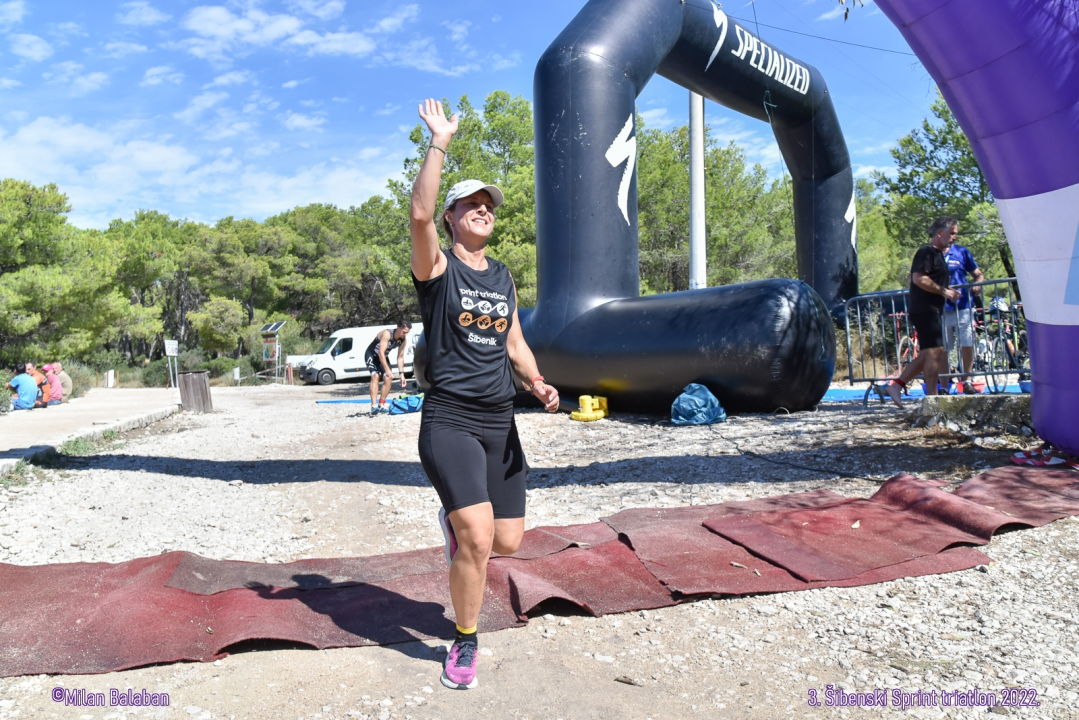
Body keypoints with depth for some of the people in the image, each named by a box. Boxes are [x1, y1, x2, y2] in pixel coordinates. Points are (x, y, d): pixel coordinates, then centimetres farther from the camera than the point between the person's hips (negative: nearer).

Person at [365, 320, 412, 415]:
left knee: (388, 379, -7)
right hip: (372, 355, -7)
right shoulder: (387, 334, -32)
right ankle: (374, 406, -34)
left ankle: (381, 404, 8)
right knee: (375, 376, -26)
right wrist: (387, 369, -40)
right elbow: (381, 353, -36)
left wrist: (401, 373, -11)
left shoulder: (403, 340, -12)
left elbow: (400, 357, -5)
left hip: (384, 357, 7)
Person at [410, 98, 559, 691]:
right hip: (448, 423, -5)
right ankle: (465, 645, 9)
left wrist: (538, 383, -3)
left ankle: (454, 523, 41)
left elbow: (515, 343, 16)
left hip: (500, 424, 6)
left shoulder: (503, 278, 15)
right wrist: (439, 142, -20)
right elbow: (419, 214, -22)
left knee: (507, 542, 5)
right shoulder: (437, 267, -2)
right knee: (478, 539, -16)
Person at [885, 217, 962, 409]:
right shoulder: (927, 252, -10)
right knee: (934, 351, -8)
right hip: (924, 309, -10)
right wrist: (943, 291, -17)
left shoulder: (938, 253, 21)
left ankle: (895, 385, 9)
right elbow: (919, 279, -23)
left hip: (931, 310, 10)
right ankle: (932, 397, -3)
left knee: (928, 355, 10)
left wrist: (948, 290, 14)